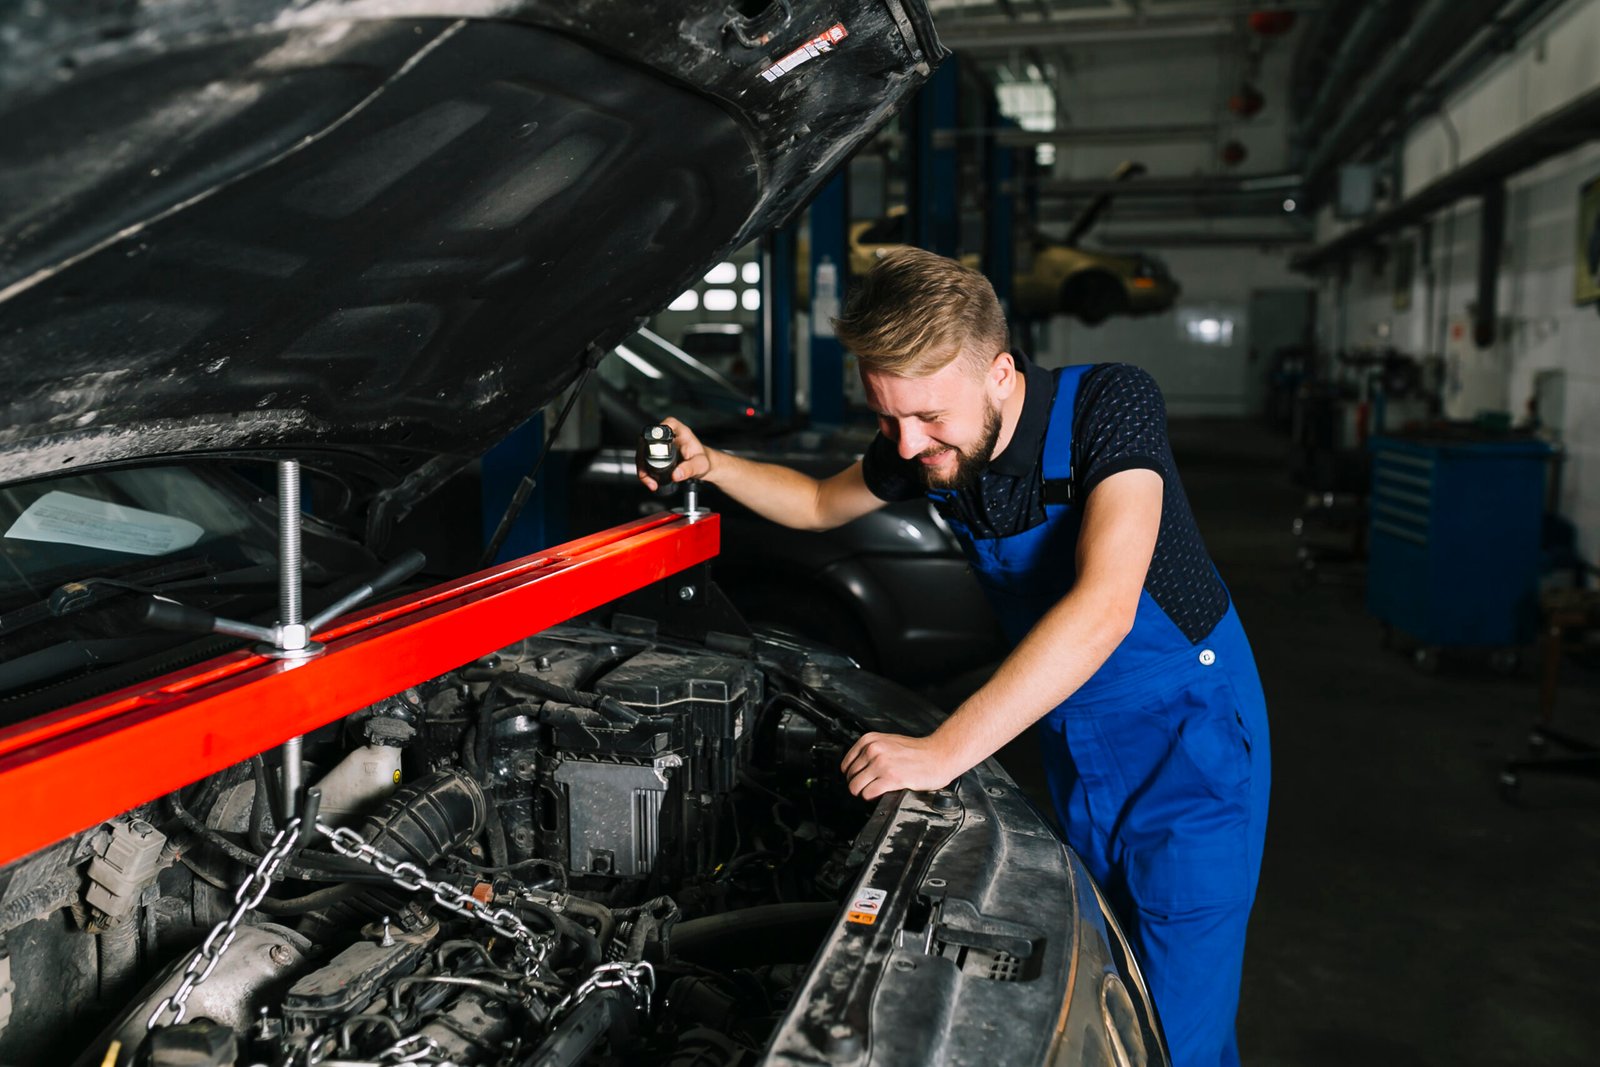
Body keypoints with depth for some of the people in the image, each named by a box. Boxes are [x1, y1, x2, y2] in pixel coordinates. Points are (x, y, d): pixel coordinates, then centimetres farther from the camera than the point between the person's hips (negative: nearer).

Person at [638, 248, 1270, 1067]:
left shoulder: (1110, 405, -28)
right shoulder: (920, 444, -10)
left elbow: (1103, 606, -40)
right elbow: (822, 504, 12)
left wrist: (943, 752, -43)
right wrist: (712, 466, -7)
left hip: (1187, 733, -5)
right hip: (1072, 741, 5)